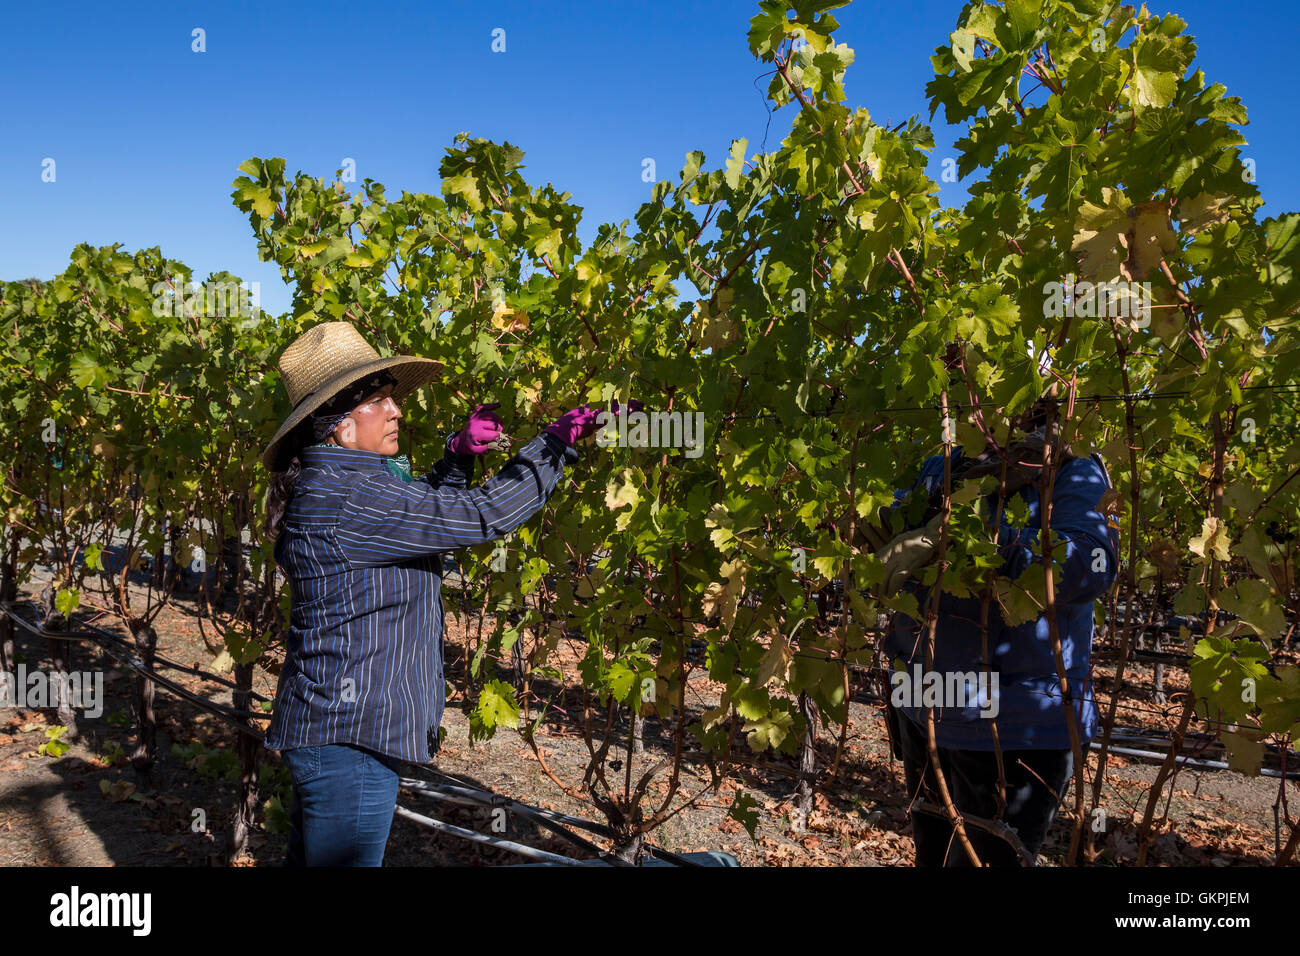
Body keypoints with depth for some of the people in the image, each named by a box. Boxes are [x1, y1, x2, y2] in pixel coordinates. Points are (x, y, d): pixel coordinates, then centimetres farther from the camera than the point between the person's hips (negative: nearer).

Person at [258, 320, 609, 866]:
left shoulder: (332, 485, 10)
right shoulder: (341, 496, -21)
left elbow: (426, 511, 24)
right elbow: (482, 517, -22)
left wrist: (460, 454, 8)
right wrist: (560, 439, -14)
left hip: (329, 727, 11)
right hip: (348, 735, -11)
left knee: (310, 858, 22)